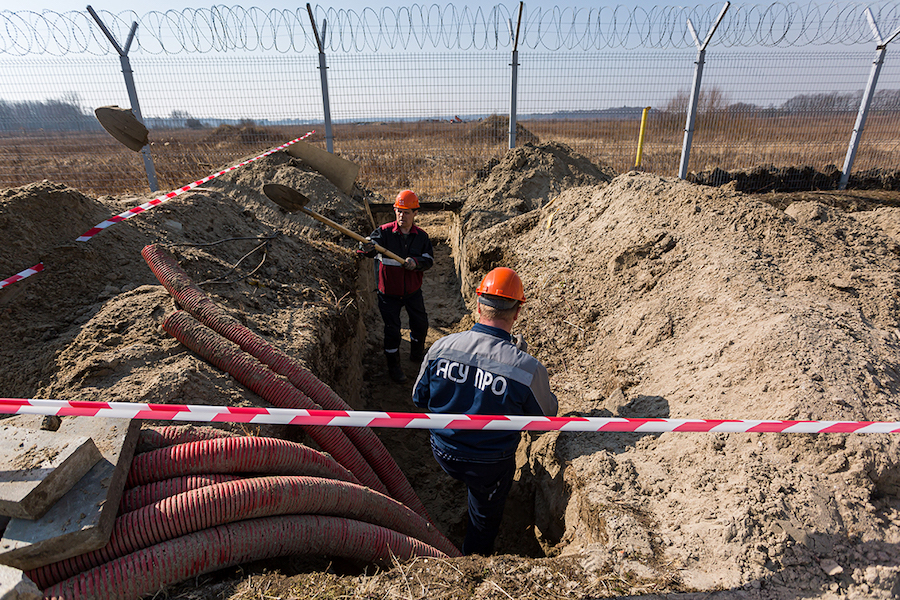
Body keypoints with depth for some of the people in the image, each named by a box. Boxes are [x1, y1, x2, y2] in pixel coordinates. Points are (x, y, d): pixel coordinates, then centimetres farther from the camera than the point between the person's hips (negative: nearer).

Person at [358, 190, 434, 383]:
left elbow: (429, 260, -5)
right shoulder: (384, 232, -13)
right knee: (392, 329, 2)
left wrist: (416, 262, -26)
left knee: (420, 324, 15)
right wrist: (366, 247, -55)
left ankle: (417, 354, 43)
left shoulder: (421, 236, -3)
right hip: (389, 291, -3)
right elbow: (372, 246, -30)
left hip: (413, 291, 3)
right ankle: (393, 366, 23)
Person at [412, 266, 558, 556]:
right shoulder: (527, 368, -29)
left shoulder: (441, 347, -19)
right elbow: (546, 415, -8)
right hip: (489, 465, -2)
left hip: (444, 454, 3)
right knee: (484, 518, 27)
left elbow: (419, 398, -2)